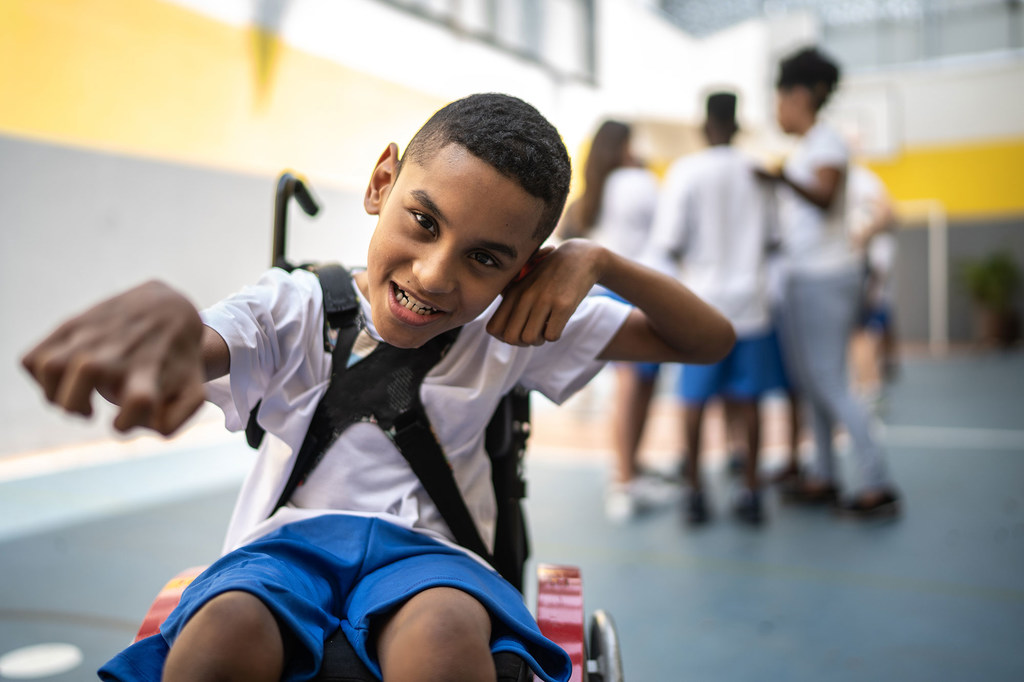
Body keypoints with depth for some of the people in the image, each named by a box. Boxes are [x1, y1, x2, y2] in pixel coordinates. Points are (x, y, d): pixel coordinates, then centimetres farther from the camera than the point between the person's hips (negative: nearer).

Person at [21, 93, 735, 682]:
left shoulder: (513, 330, 6)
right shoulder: (295, 308, 2)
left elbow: (712, 341, 10)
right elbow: (194, 352, -20)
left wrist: (598, 260, -7)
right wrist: (154, 312, -47)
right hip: (283, 540, 0)